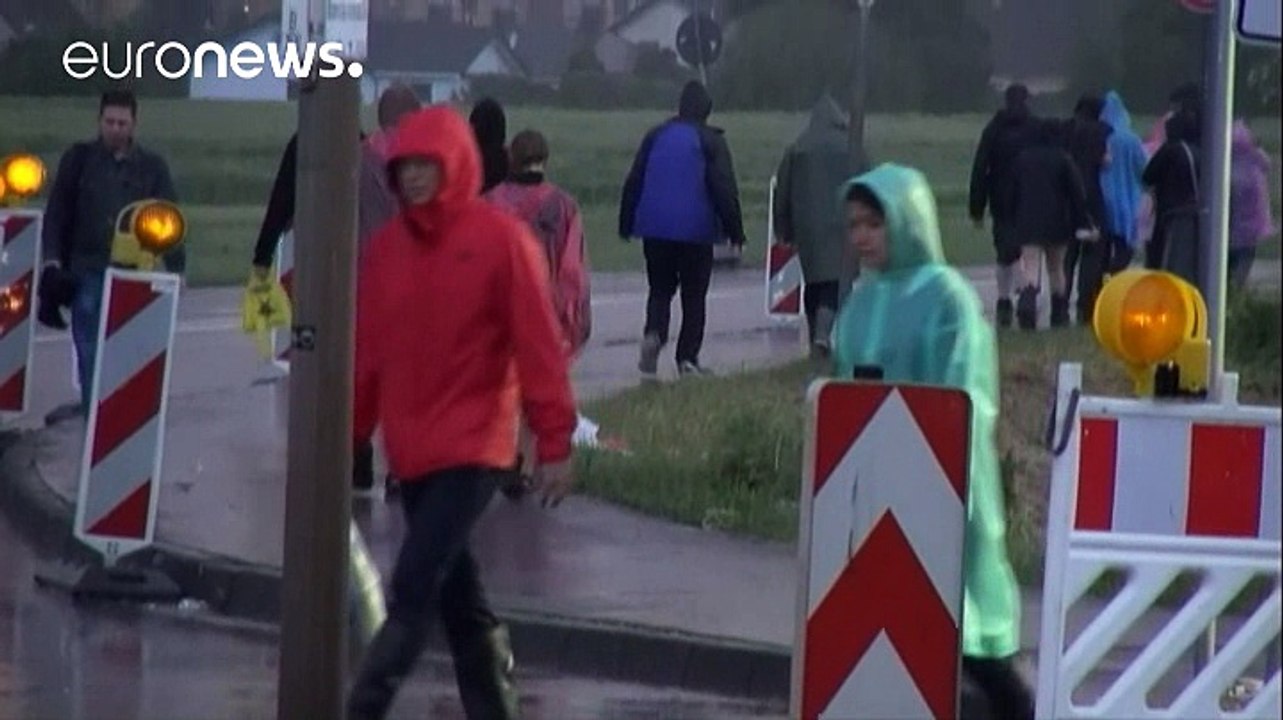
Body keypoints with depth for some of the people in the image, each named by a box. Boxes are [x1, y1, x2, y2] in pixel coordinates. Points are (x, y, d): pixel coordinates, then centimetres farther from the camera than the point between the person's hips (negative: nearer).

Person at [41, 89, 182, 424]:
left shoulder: (152, 166, 6)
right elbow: (57, 211, 6)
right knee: (89, 344, -3)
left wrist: (176, 267, 0)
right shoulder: (79, 159, 5)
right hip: (88, 268, 0)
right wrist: (53, 258, -2)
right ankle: (91, 403, 5)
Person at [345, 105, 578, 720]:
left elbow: (539, 346, -9)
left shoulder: (500, 239, -8)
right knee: (458, 597, 13)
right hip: (412, 451, 6)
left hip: (473, 449, -6)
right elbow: (367, 351, 11)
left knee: (413, 590, -14)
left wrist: (555, 444, -12)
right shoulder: (387, 246, 7)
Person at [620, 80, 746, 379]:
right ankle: (687, 358, 2)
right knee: (694, 295, 6)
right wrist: (735, 231, 0)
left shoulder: (656, 137, 8)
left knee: (660, 289, 11)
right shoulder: (710, 141, -4)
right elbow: (724, 189, -7)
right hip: (695, 229, -3)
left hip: (655, 228, 3)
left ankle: (654, 334, -17)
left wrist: (626, 225, 16)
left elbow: (633, 183, 10)